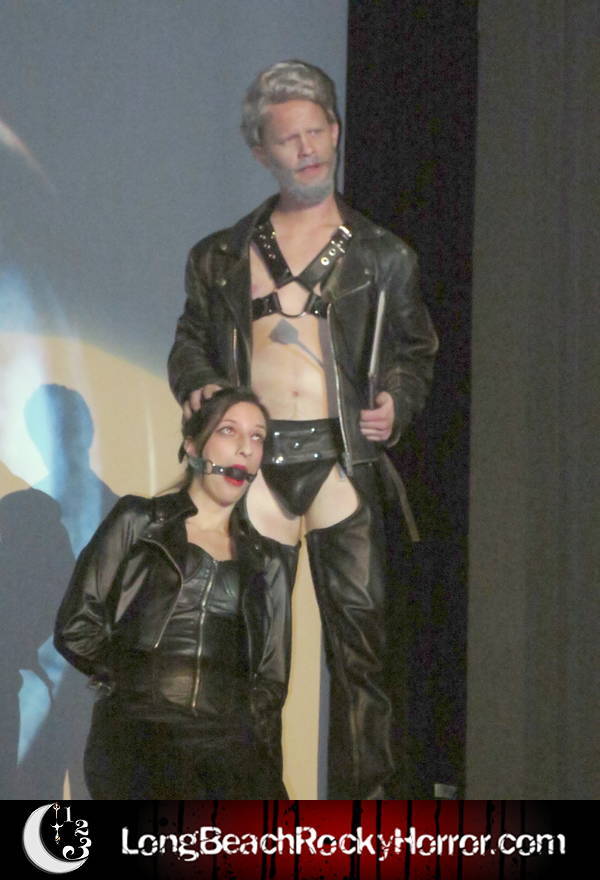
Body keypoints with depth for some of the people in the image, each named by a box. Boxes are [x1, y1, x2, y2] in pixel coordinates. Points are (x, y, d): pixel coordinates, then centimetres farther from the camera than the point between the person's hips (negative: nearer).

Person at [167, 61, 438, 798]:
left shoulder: (381, 256, 11)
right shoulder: (222, 257, 13)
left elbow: (416, 348, 16)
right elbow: (191, 340, 20)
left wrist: (396, 400, -3)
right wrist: (196, 385, -1)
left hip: (341, 457, -1)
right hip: (253, 459, 1)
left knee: (359, 628, -5)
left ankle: (364, 786, 1)